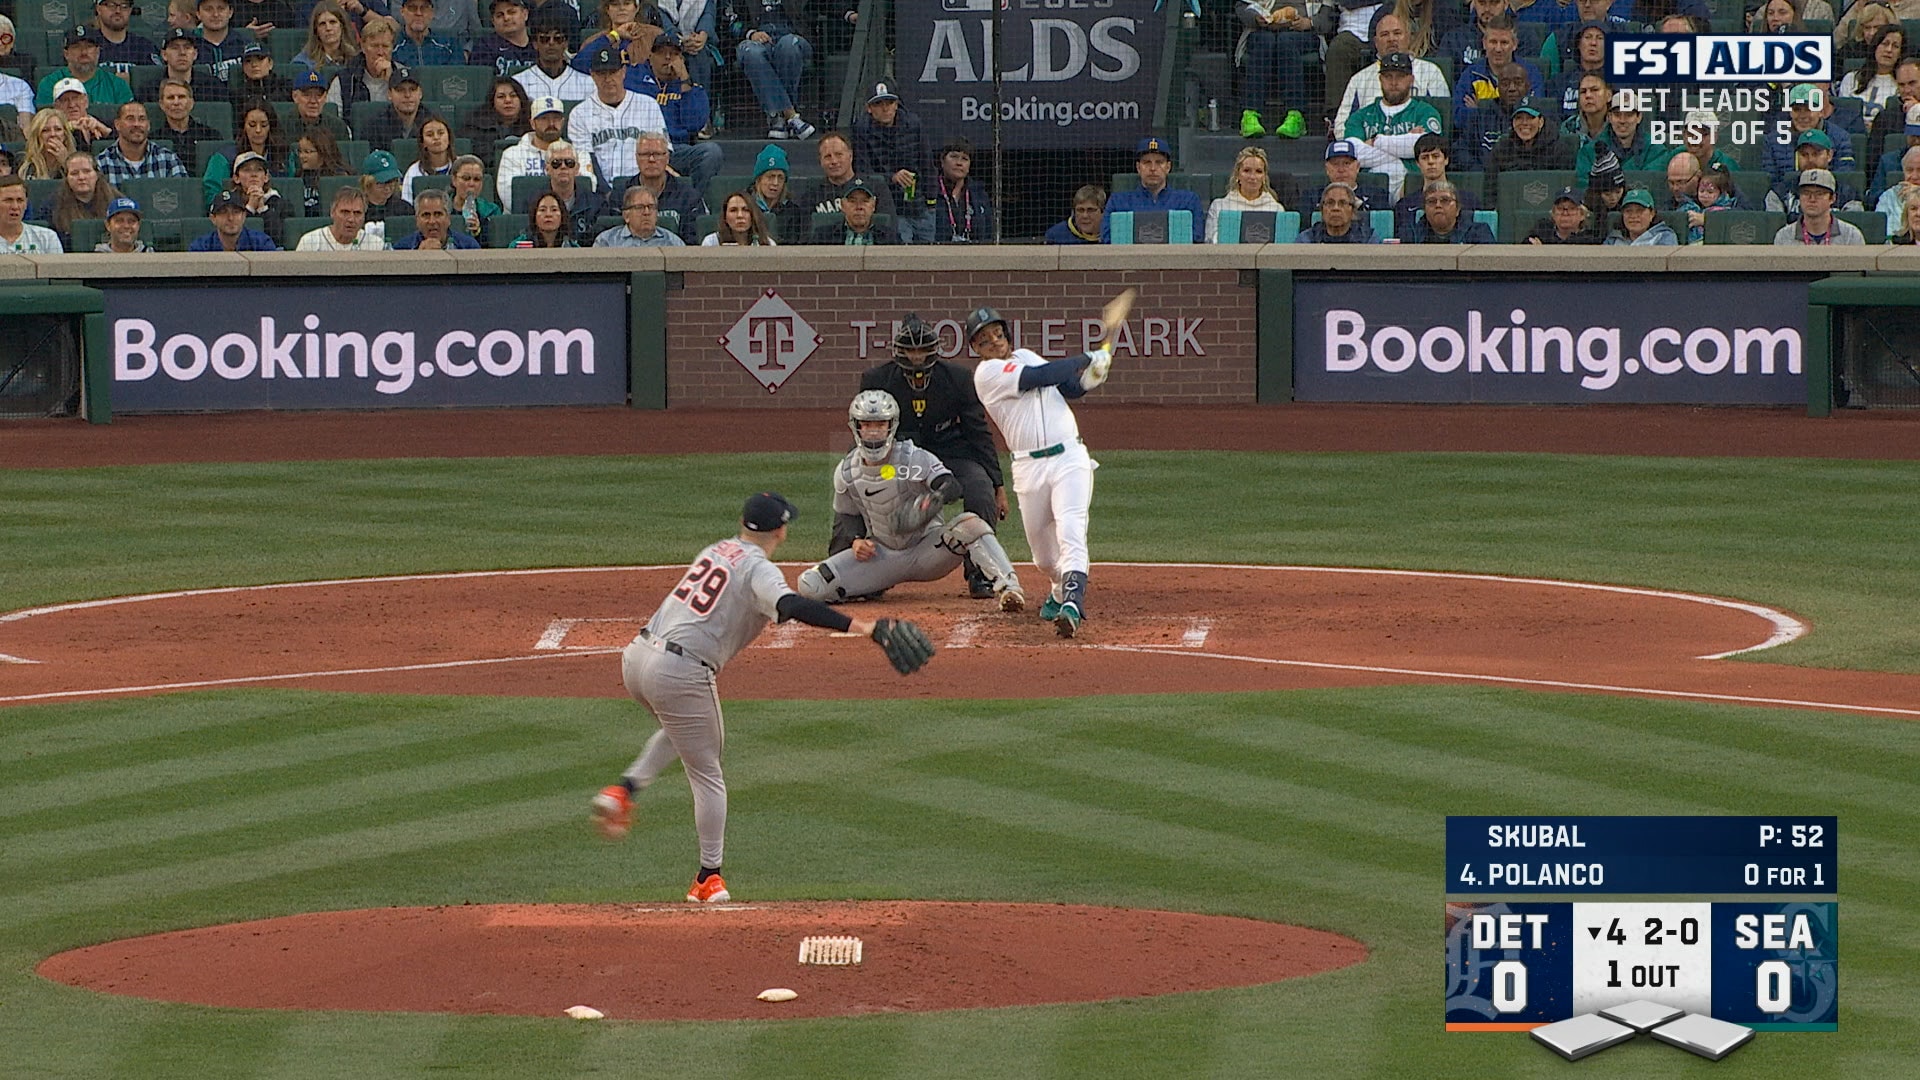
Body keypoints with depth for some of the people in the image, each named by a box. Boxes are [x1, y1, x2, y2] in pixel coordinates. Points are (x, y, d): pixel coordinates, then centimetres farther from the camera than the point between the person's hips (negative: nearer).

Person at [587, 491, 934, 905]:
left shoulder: (716, 550, 16)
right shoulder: (759, 570, -9)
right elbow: (792, 606, -27)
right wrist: (860, 626, -34)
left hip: (637, 656, 7)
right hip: (681, 673, -7)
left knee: (682, 727, 35)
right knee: (706, 773, 8)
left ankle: (624, 789, 17)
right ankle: (709, 878, 12)